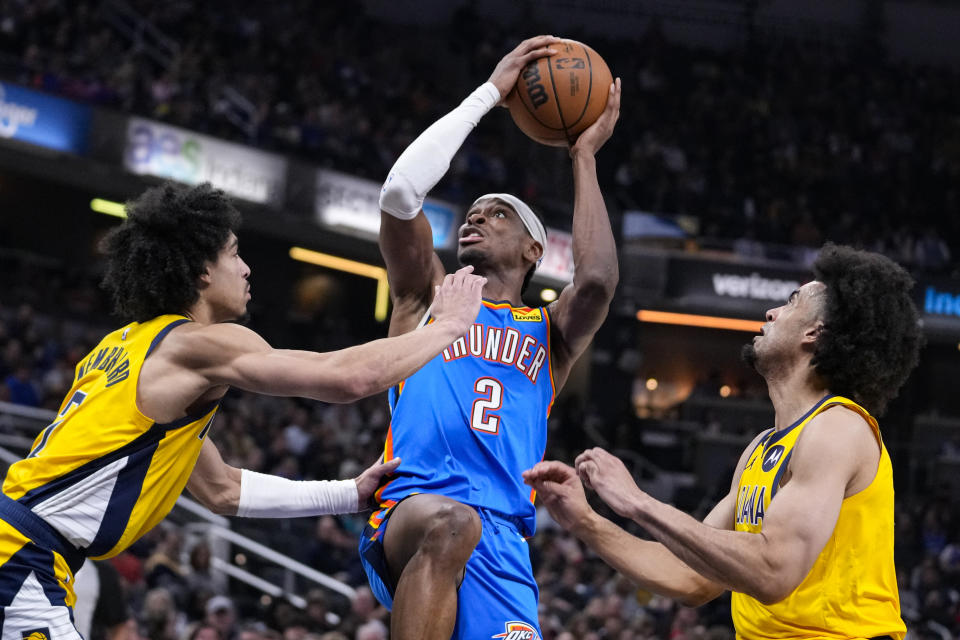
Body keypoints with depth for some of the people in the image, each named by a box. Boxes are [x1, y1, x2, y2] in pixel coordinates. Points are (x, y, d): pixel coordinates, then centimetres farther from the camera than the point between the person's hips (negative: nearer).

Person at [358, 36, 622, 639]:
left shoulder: (550, 334, 24)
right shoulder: (429, 297, 21)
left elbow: (597, 280, 0)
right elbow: (401, 188, 4)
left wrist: (585, 158, 10)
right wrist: (491, 92, 8)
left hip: (500, 541, 3)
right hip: (409, 513, -2)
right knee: (450, 523, -38)